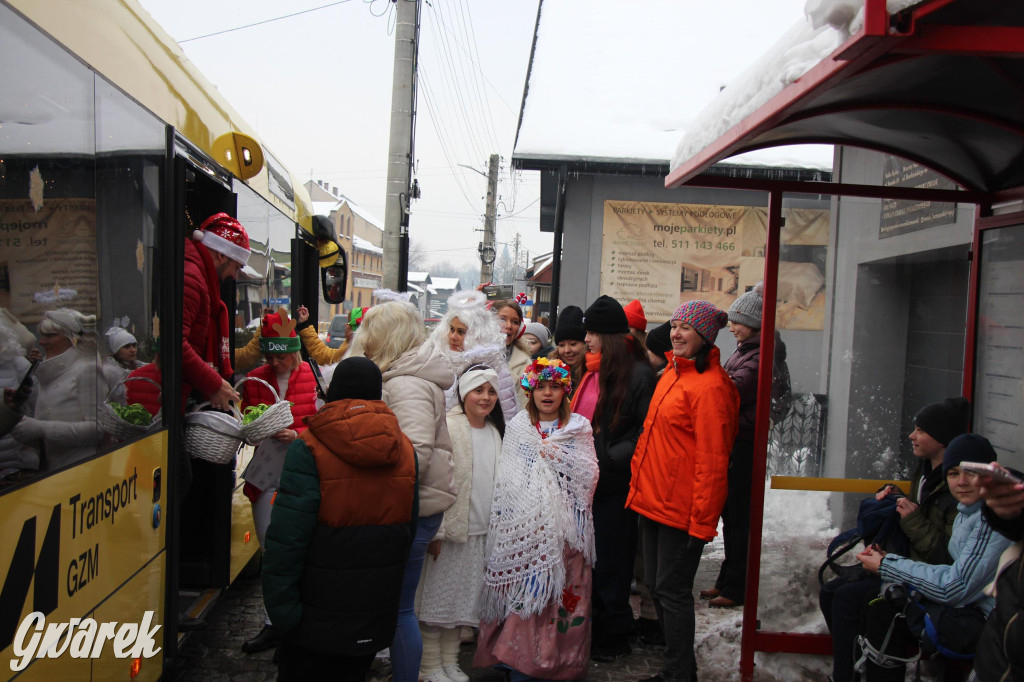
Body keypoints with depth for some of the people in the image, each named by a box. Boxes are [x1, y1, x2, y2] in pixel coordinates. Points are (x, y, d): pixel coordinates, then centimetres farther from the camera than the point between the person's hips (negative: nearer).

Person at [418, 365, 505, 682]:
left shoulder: (496, 432, 8)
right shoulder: (448, 427, -12)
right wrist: (435, 531, -16)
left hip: (481, 532, 6)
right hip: (449, 531, -6)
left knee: (463, 597, 15)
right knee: (438, 596, 4)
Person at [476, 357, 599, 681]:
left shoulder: (579, 427, 8)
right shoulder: (517, 427, 9)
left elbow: (590, 476, 1)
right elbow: (505, 481, 7)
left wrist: (559, 457, -10)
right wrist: (504, 523, 1)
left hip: (564, 527, 0)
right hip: (524, 526, 0)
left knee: (562, 591, -1)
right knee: (522, 590, -2)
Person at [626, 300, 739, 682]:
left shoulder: (711, 386, -16)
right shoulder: (672, 373, 12)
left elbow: (713, 460, -18)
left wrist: (703, 519, -18)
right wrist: (640, 484, 17)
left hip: (681, 508, -9)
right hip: (652, 499, 9)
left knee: (671, 590, 2)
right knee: (657, 587, 17)